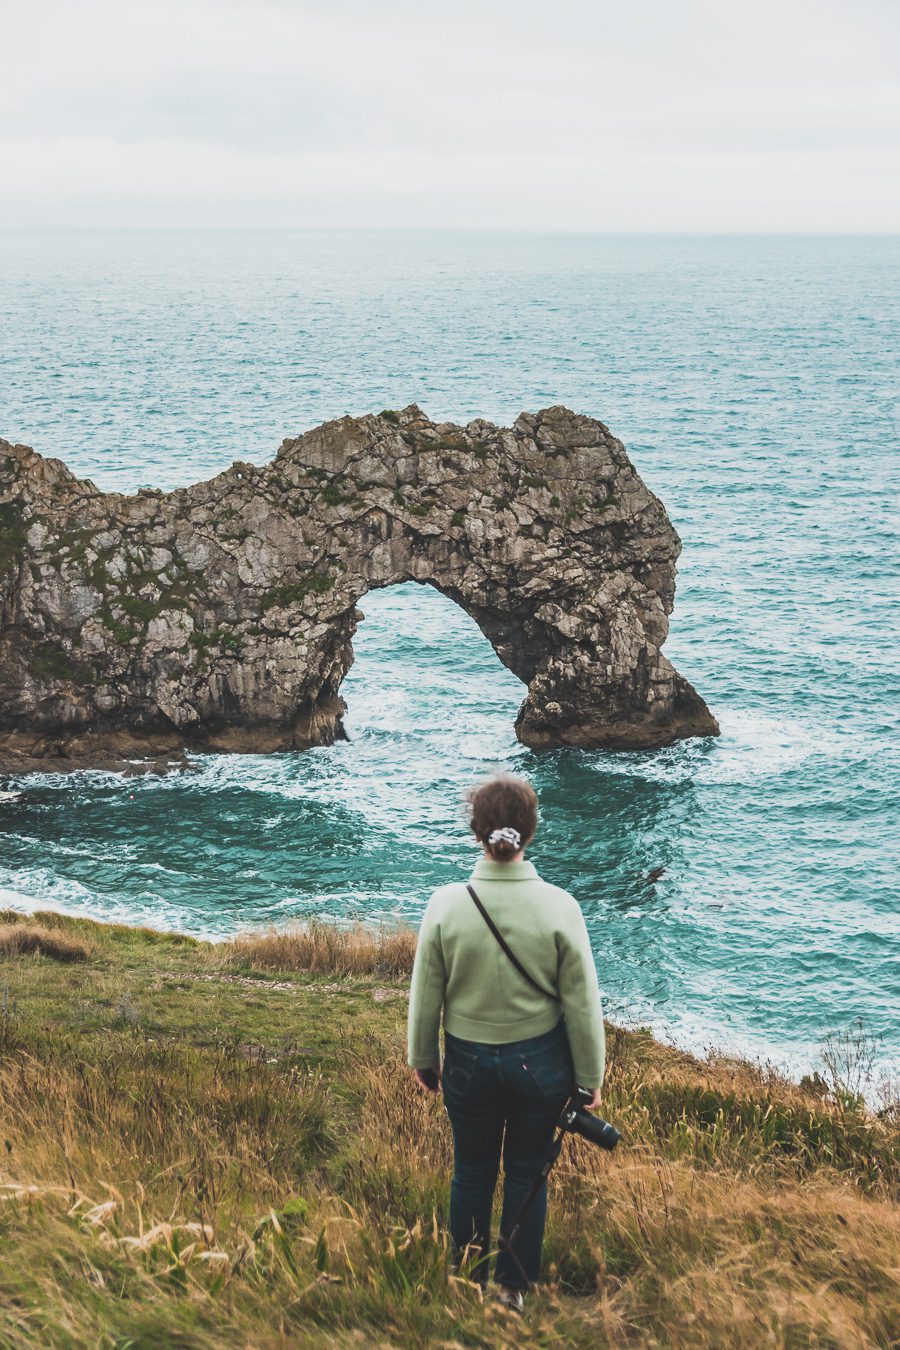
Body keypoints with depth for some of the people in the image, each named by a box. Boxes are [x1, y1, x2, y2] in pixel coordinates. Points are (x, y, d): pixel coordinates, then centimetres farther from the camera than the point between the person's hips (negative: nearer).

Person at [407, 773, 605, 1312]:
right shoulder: (559, 907, -19)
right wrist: (590, 1079, 4)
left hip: (469, 1063, 1)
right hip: (540, 1063, 0)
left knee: (472, 1172, 19)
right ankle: (514, 1287, 31)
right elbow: (583, 1003, -10)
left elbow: (426, 995, -6)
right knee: (527, 1175, 17)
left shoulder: (447, 904, -17)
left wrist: (423, 1058, 12)